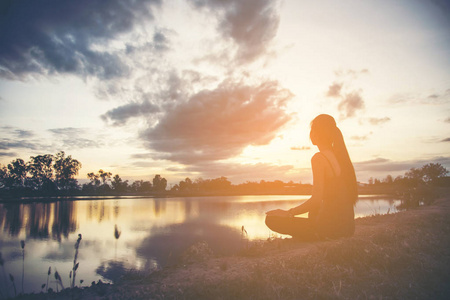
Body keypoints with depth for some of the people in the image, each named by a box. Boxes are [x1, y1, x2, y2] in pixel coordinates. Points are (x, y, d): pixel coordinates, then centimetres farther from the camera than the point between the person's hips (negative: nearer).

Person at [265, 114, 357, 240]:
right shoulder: (340, 155, 9)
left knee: (271, 219, -5)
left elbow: (316, 200, -23)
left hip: (331, 227, -9)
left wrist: (289, 212, -11)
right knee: (313, 212, 40)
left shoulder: (319, 158, -16)